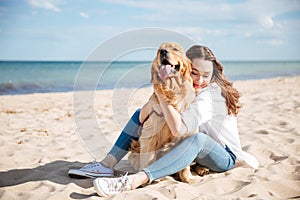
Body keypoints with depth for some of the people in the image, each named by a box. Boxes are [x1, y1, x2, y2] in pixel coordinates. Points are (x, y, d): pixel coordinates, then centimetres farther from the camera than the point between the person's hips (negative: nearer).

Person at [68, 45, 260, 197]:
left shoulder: (210, 95, -26)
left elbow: (179, 129, -41)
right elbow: (145, 113, -4)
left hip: (224, 157, -8)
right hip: (197, 153, 8)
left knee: (198, 139, -45)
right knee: (142, 113, 2)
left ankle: (133, 181, -54)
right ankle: (107, 164, -10)